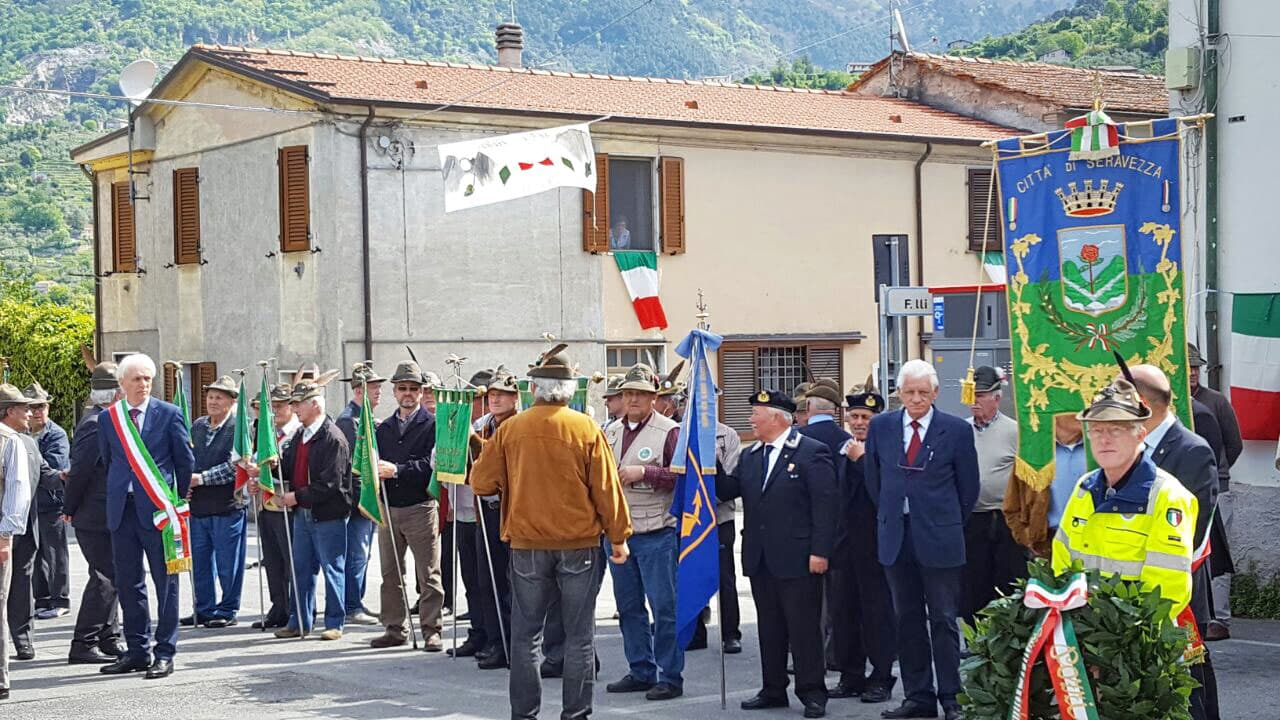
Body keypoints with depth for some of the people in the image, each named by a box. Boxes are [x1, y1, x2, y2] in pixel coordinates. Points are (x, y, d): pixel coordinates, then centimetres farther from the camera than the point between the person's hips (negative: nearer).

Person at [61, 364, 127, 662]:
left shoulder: (103, 421, 13)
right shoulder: (96, 424, -19)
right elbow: (79, 471, -20)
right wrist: (70, 510, -11)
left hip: (103, 517, 10)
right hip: (97, 518, -10)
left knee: (108, 577, 15)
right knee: (104, 579, -7)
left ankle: (109, 639, 23)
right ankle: (84, 644, -3)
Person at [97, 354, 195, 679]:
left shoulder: (169, 414, -1)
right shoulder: (107, 418, 7)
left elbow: (186, 461, 5)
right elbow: (107, 461, 17)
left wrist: (177, 500, 10)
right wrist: (118, 494, 16)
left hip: (157, 508, -4)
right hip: (122, 510, 4)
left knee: (165, 582, -1)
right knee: (128, 583, 9)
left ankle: (165, 653, 4)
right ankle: (137, 651, 18)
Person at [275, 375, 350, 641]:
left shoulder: (333, 439, -16)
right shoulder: (299, 435, 11)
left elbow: (330, 484, -20)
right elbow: (288, 467, 14)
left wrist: (298, 496, -17)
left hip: (328, 516, -8)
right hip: (302, 513, 8)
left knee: (332, 569, 2)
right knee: (301, 569, 13)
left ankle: (334, 623, 10)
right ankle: (299, 621, 21)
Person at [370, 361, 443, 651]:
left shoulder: (432, 425, -2)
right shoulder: (384, 428, 17)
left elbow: (432, 463, -15)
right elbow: (373, 461, 14)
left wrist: (396, 470, -22)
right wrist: (374, 472, -9)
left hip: (420, 508, -6)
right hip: (387, 507, 6)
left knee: (428, 574, -2)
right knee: (391, 574, 10)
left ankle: (431, 630, 2)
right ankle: (395, 629, 18)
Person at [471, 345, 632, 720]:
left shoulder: (510, 429, -3)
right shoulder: (587, 429, -6)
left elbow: (481, 482, 1)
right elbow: (607, 489, -3)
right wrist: (618, 537, 6)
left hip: (526, 544, 1)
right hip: (580, 543, -1)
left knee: (526, 633, 9)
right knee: (579, 635, 7)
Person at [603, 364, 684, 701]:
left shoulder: (670, 431, -8)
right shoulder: (611, 431, 12)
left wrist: (644, 473, -20)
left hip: (656, 533, -6)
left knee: (664, 606, -3)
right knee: (629, 606, 12)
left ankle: (670, 676, 4)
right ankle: (640, 671, 22)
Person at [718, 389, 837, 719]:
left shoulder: (812, 453, -7)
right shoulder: (749, 456, 13)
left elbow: (824, 505, -11)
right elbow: (727, 491, 9)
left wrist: (820, 551, -16)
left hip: (797, 558, -6)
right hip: (760, 558, 6)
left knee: (804, 628, -1)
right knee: (769, 629, 12)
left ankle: (812, 693, 6)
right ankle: (773, 690, 20)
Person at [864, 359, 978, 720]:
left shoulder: (957, 430, -4)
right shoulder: (881, 426, 4)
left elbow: (968, 486, 4)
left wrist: (948, 523, 8)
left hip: (939, 539, -3)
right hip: (895, 537, 3)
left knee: (943, 620, 0)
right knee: (907, 619, 8)